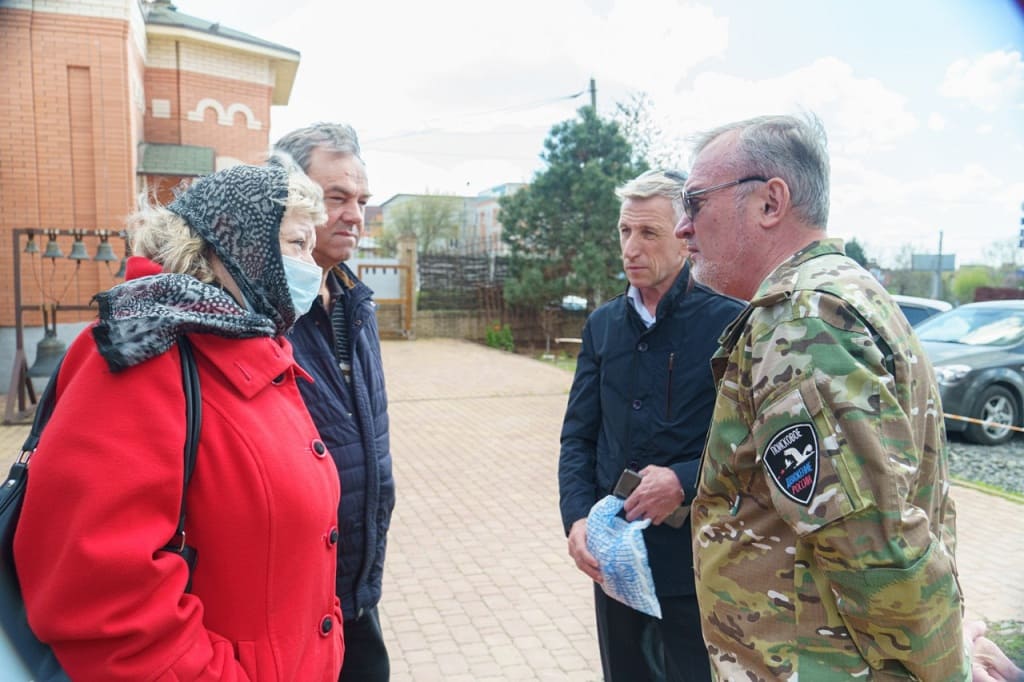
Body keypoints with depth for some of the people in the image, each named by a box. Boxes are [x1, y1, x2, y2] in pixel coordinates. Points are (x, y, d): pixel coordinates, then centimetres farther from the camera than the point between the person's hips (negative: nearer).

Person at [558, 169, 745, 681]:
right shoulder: (602, 324, 5)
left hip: (696, 564, -5)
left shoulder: (729, 322, -11)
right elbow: (578, 437, 6)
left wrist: (685, 482, -21)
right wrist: (577, 518, -7)